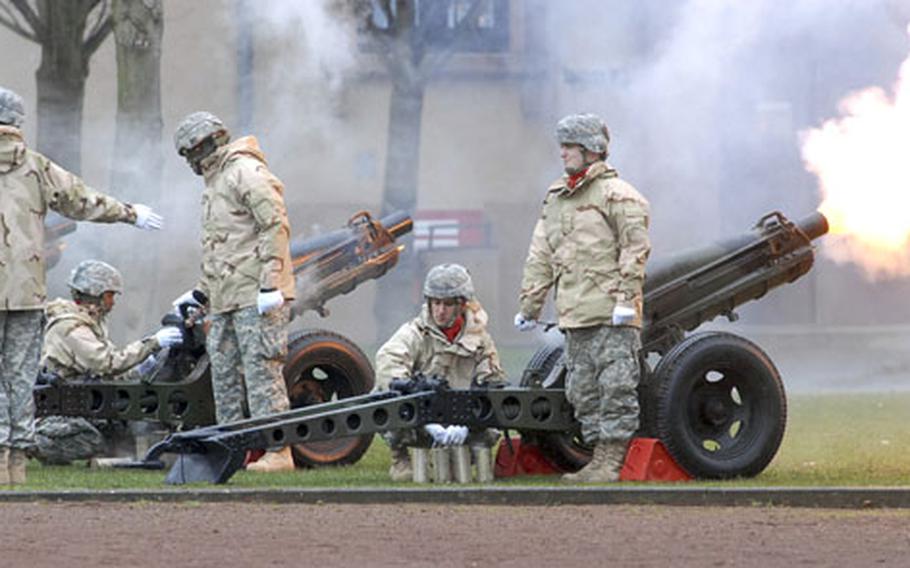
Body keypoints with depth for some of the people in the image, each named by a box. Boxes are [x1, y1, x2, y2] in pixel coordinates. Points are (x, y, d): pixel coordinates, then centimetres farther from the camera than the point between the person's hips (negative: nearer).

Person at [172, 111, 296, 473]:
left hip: (255, 297, -10)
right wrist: (200, 293, 26)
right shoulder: (216, 181, 23)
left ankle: (279, 451, -12)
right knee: (224, 373, 11)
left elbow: (276, 227, -18)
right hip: (226, 300, 10)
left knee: (262, 371, -12)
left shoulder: (246, 173, -10)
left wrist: (270, 284, -24)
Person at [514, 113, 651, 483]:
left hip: (611, 316, -8)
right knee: (582, 391, 7)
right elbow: (540, 257, 22)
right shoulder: (556, 199, 20)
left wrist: (625, 298, -18)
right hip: (574, 314, 8)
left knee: (616, 386, -9)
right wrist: (529, 305, 18)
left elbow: (635, 249, -10)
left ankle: (611, 460, -10)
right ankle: (600, 458, 12)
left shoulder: (617, 195, -3)